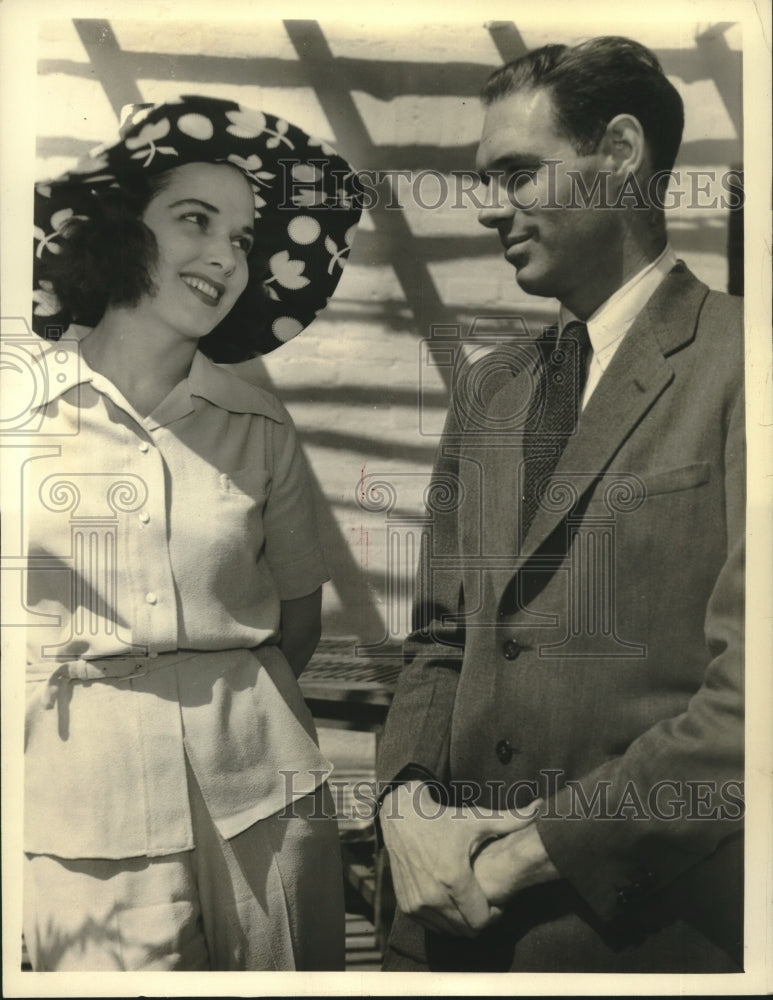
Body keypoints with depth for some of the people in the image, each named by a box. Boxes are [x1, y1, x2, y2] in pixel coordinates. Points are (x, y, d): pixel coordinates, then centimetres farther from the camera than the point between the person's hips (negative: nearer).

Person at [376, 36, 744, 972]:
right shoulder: (485, 389, 10)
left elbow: (747, 692, -18)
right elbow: (440, 635, 11)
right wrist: (408, 802, -5)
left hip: (644, 922, -5)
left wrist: (529, 851, -14)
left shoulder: (731, 365, -12)